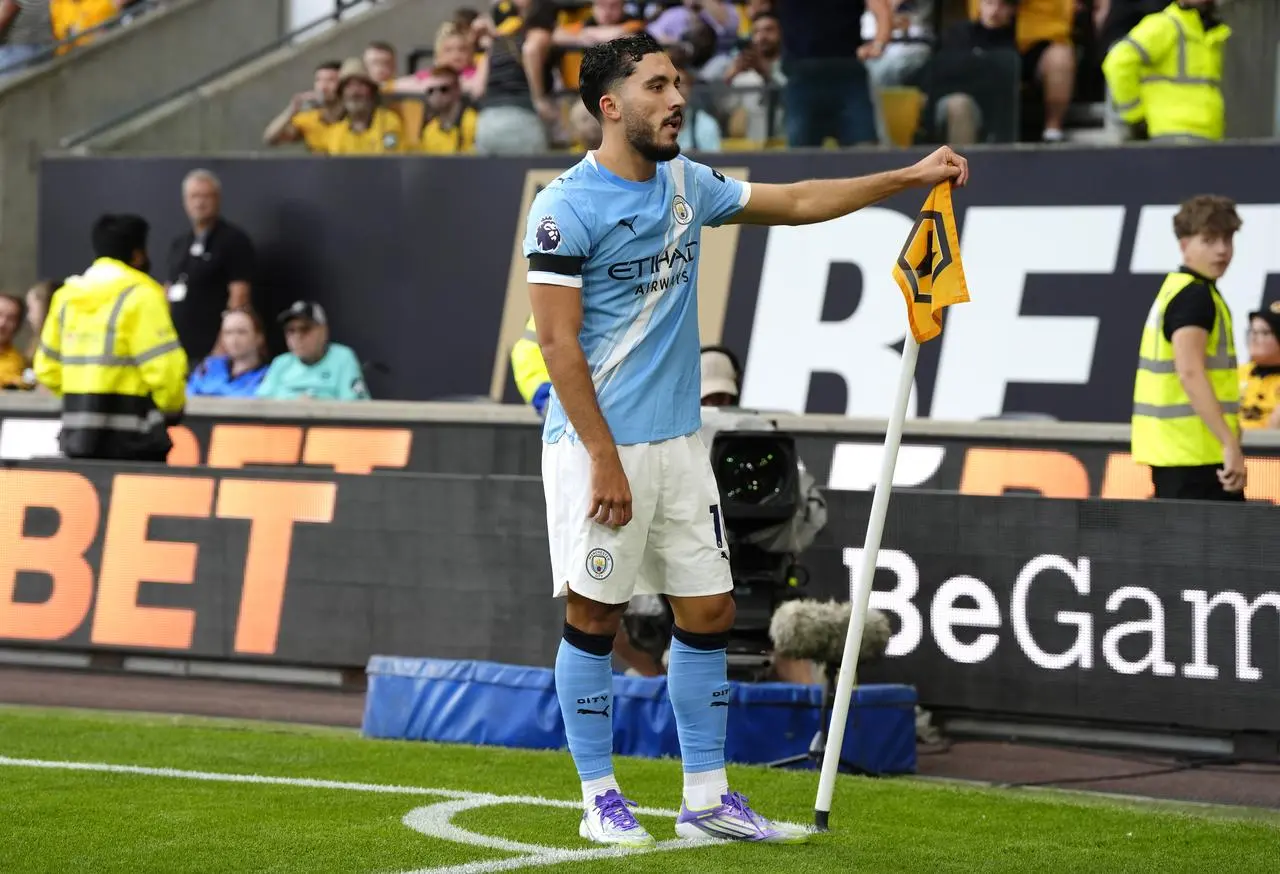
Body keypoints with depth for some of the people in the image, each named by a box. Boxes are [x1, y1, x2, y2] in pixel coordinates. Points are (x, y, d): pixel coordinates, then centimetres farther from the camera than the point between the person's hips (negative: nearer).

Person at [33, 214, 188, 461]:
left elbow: (48, 367, 11)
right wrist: (173, 409, 4)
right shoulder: (140, 296, -9)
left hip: (77, 437, 7)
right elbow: (164, 365, -14)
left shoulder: (66, 296, 11)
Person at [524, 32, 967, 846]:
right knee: (594, 618, 1)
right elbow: (557, 342, -15)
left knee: (709, 612, 6)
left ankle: (707, 797, 14)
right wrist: (606, 461, -18)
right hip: (597, 444, -7)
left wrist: (910, 177, 15)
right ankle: (601, 800, 11)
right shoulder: (566, 208, -12)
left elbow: (796, 202, 21)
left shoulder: (686, 185, 9)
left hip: (679, 438, 7)